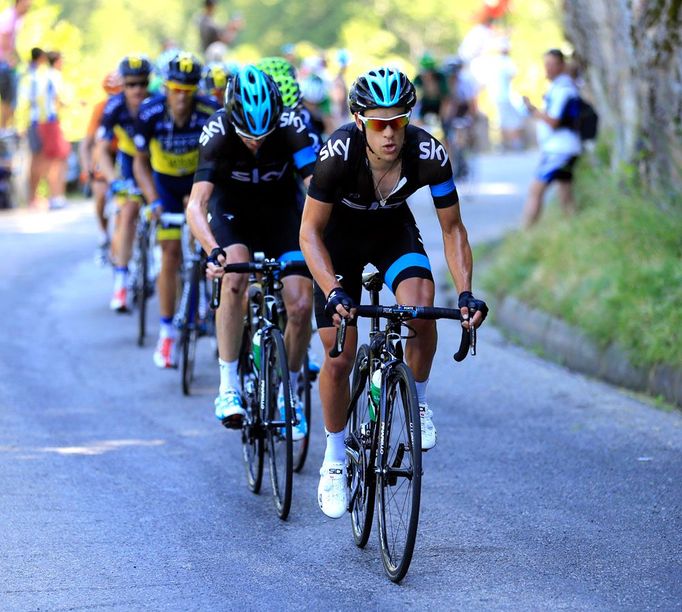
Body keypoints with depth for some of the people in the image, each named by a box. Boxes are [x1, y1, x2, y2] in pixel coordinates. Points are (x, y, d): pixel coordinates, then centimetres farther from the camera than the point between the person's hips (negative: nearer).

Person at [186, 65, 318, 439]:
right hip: (232, 213, -1)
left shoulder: (292, 129, -27)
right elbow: (196, 204, -37)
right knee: (235, 276, -32)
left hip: (281, 214, 1)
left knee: (301, 306, -15)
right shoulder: (217, 133, -29)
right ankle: (228, 388, -25)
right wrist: (214, 251, -55)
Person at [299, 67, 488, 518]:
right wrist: (333, 292, -41)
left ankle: (419, 405, -3)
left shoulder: (429, 154, -29)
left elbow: (452, 229, -16)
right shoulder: (339, 152, -34)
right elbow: (310, 231, -27)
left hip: (393, 230, 1)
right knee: (339, 358, -7)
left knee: (420, 308, -30)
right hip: (340, 234, -1)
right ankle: (335, 461, 15)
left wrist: (466, 293, -27)